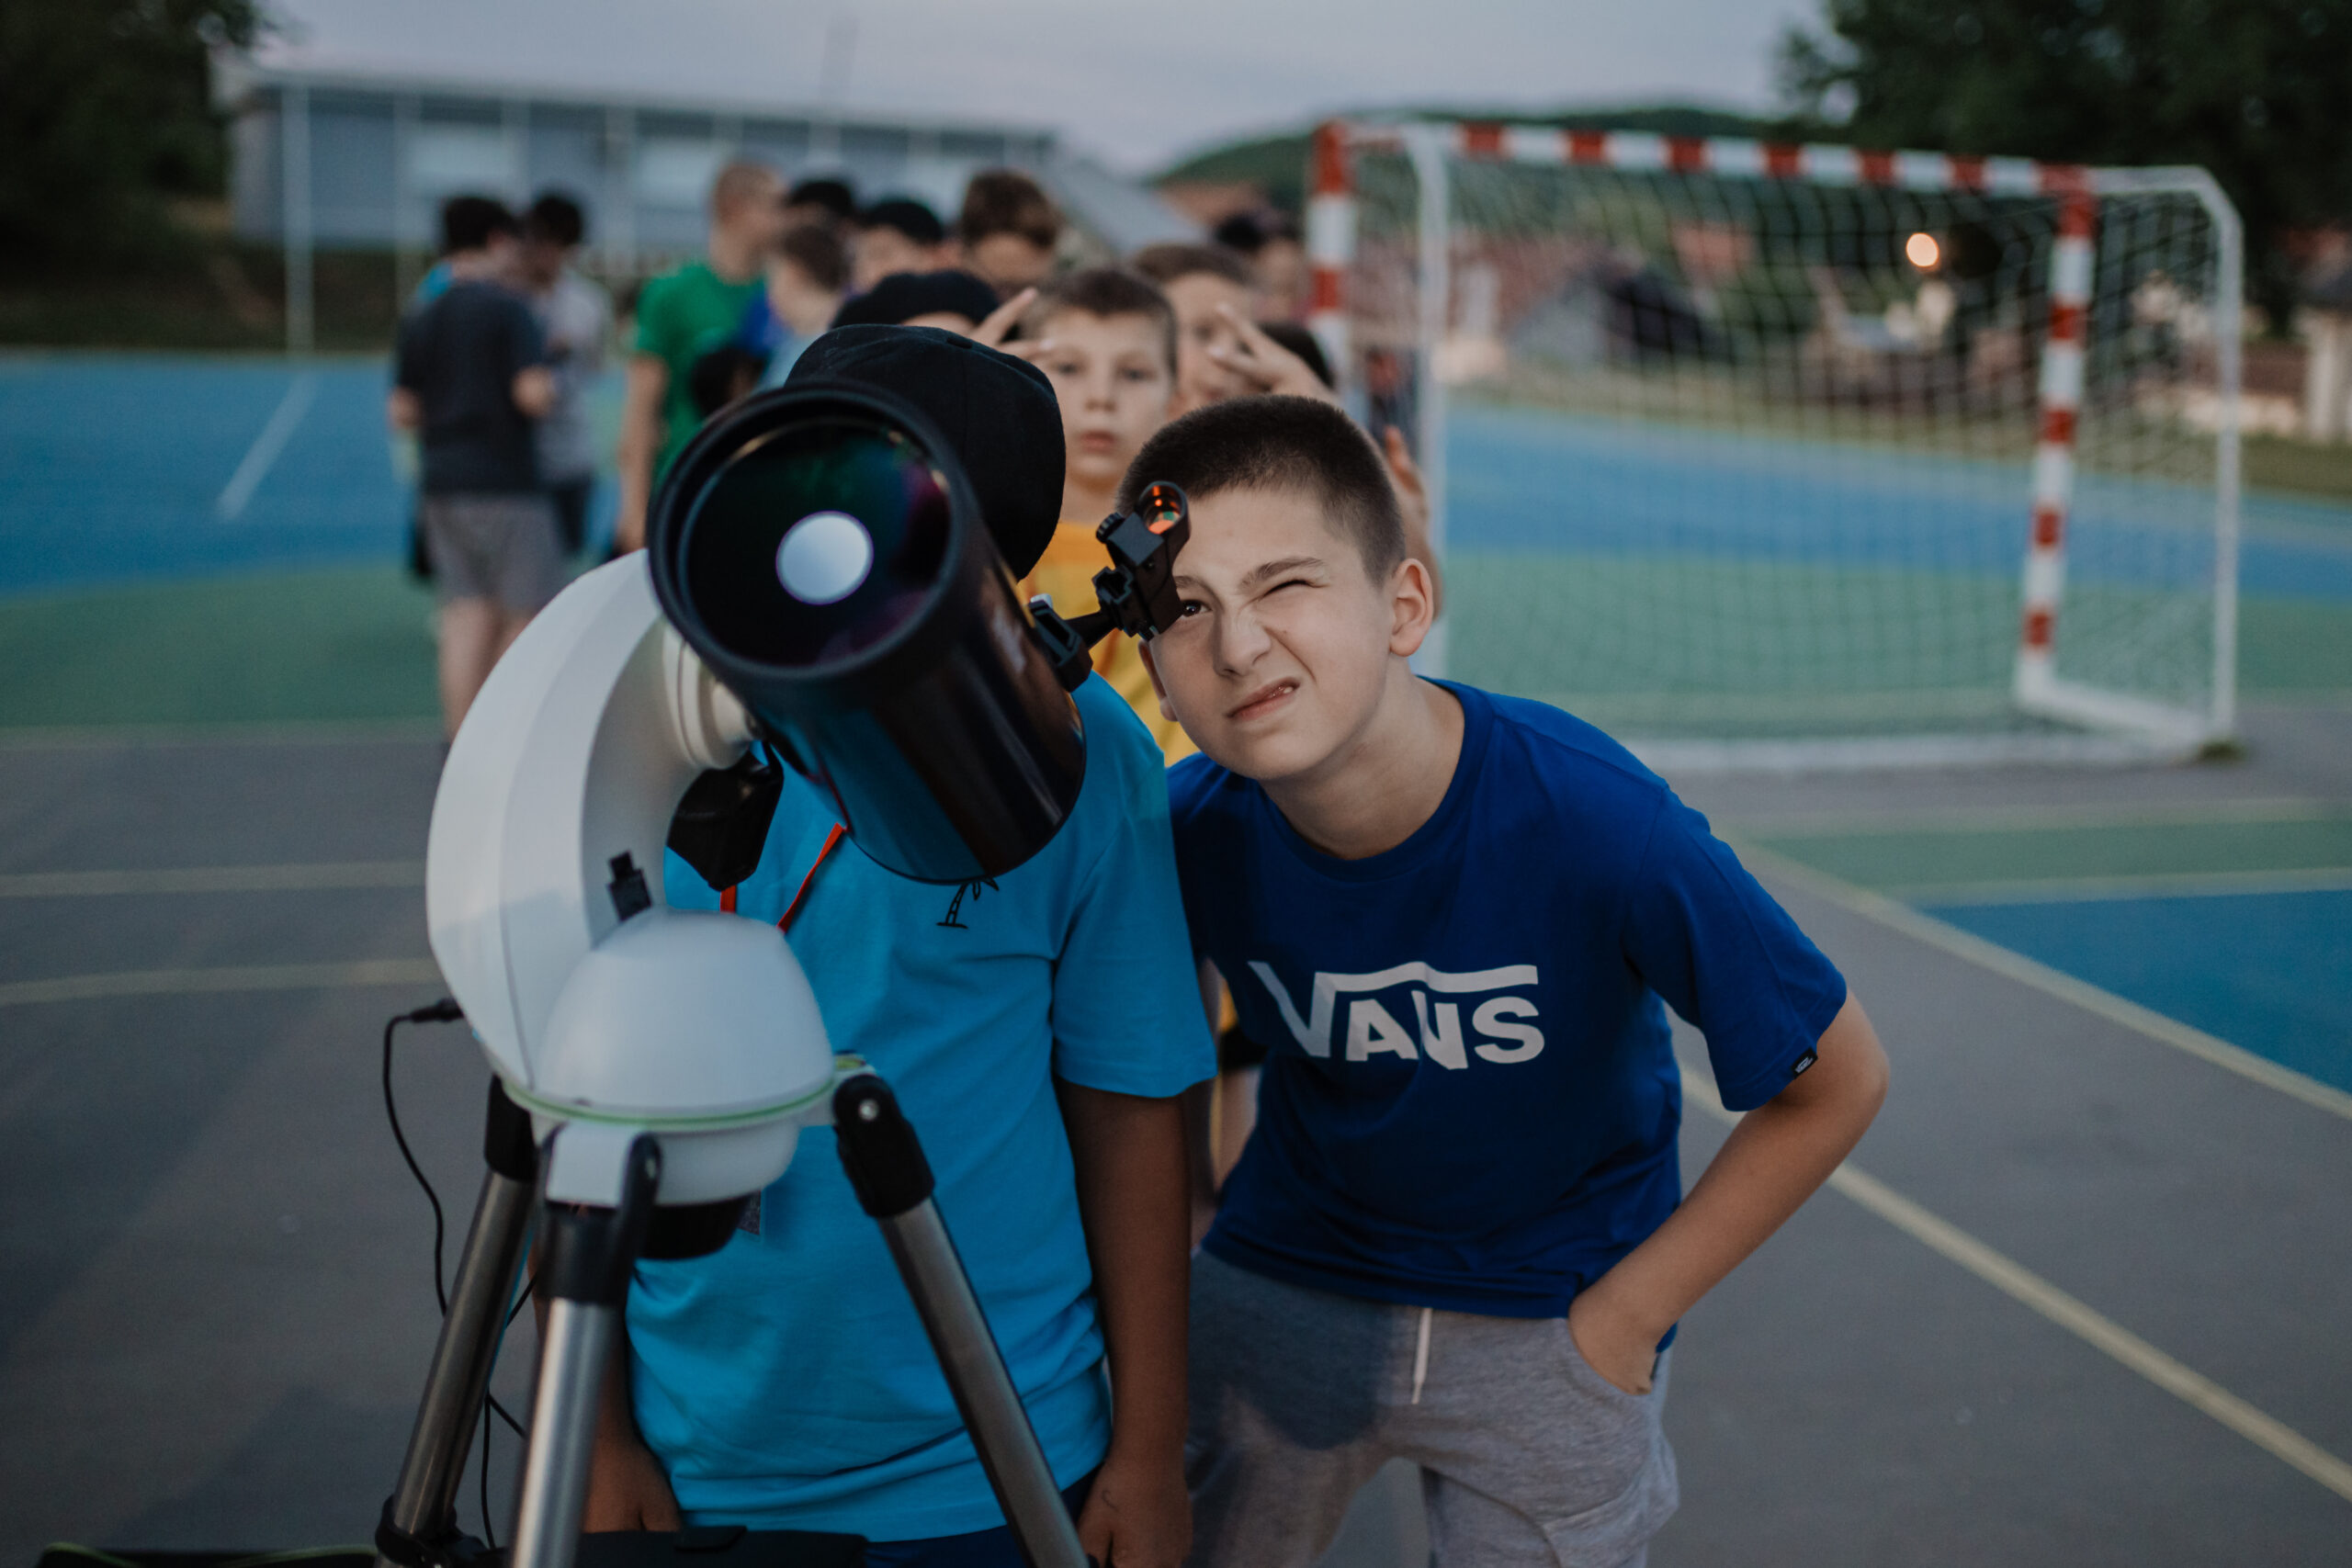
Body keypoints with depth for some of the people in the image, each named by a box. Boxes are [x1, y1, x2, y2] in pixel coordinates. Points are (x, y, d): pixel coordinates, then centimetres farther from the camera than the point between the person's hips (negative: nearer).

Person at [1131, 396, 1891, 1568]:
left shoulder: (1597, 823, -29)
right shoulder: (1187, 828, -20)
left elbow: (1836, 1083, -16)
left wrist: (1627, 1311, -11)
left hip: (1548, 1325, -2)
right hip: (1279, 1286, 2)